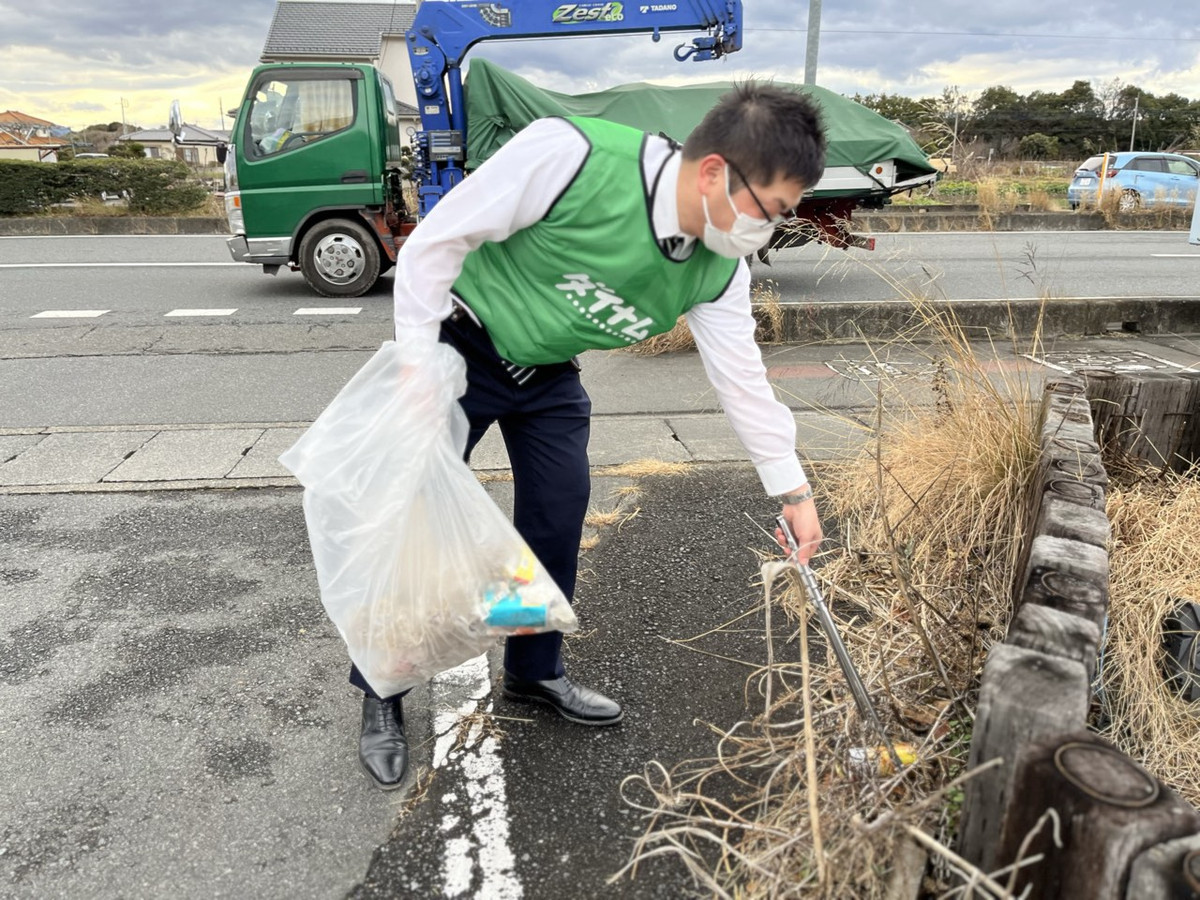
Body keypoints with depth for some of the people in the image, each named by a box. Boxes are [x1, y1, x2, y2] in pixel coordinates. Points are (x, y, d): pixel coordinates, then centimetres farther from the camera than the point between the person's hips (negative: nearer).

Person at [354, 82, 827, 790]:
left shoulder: (720, 269, -16)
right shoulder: (571, 155, -34)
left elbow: (743, 376, -4)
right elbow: (435, 242, -25)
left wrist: (794, 491, 0)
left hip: (548, 375, 5)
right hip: (456, 346, -5)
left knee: (559, 518, 5)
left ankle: (535, 672, 29)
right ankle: (381, 697, 16)